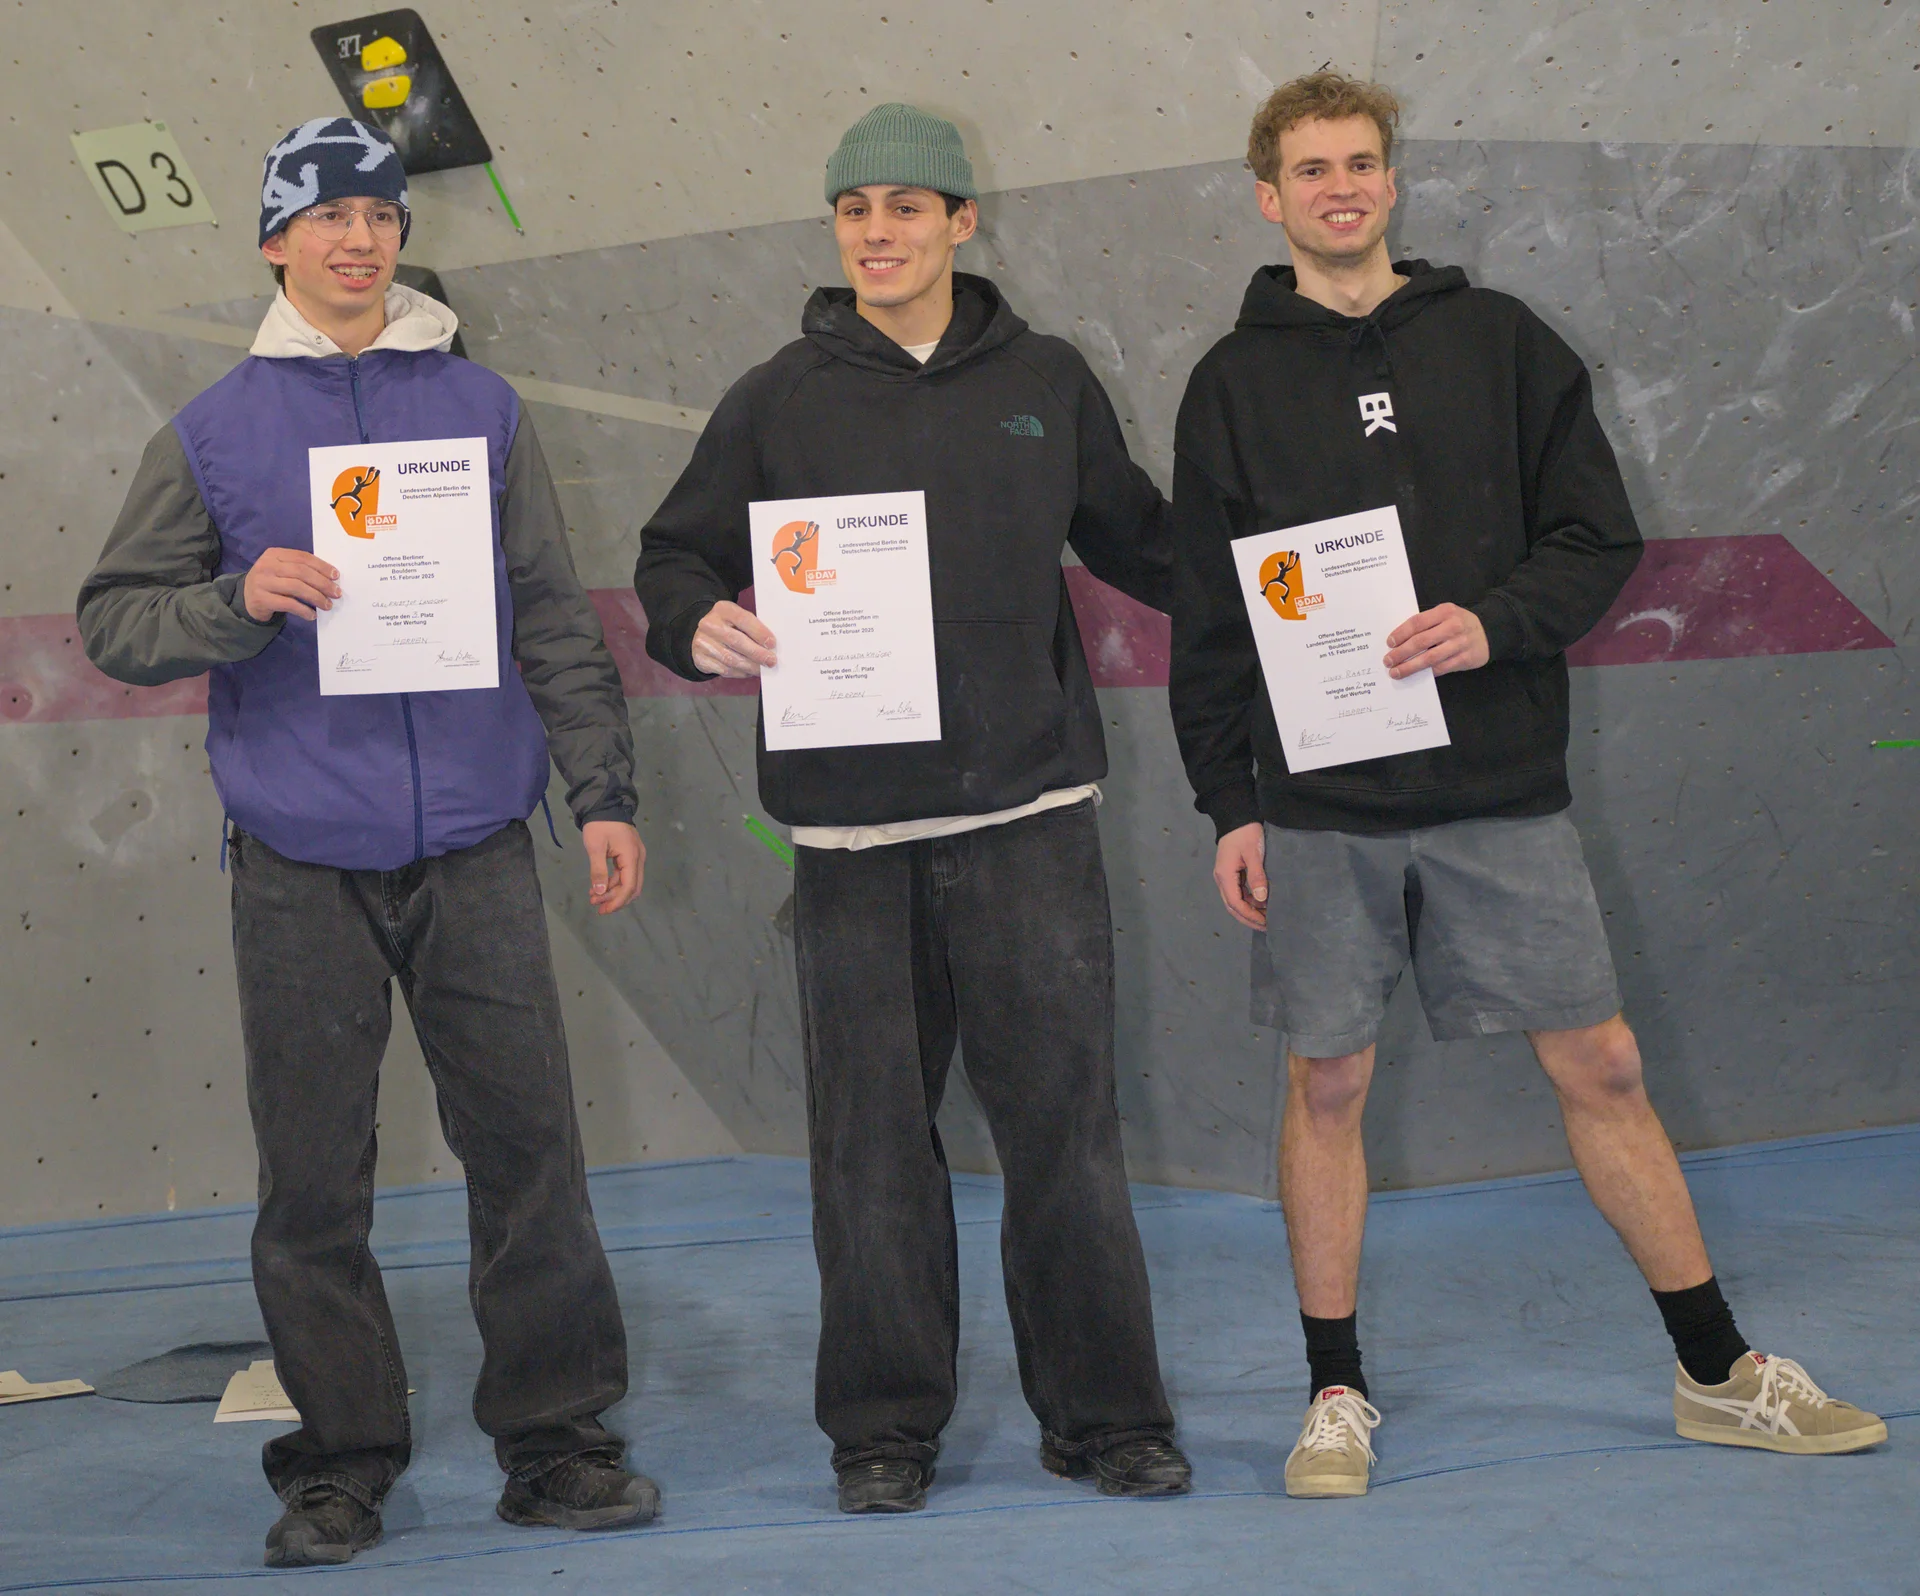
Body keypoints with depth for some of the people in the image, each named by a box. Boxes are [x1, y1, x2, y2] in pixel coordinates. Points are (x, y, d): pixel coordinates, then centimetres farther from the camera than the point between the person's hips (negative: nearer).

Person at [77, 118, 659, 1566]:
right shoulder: (212, 434, 7)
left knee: (528, 1146, 0)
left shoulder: (481, 410, 9)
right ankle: (341, 1463, 13)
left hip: (475, 851, 1)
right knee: (313, 1178, 3)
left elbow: (555, 620, 11)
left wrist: (603, 791, 5)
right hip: (302, 863, 0)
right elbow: (114, 620, 6)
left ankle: (555, 1438, 11)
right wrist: (237, 599, -13)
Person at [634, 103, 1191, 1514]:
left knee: (1065, 1121, 0)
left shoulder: (1046, 383, 11)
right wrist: (699, 622, -12)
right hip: (854, 827, 0)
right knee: (873, 1135, 4)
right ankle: (887, 1426, 15)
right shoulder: (779, 402, 7)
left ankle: (1105, 1412, 11)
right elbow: (676, 556, 10)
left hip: (1028, 814, 0)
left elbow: (1137, 540, 21)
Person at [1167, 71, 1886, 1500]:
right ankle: (1337, 1393, 15)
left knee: (1600, 1065, 3)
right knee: (1327, 1083, 3)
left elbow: (1601, 540, 5)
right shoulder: (1235, 382, 5)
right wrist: (1228, 804, 0)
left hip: (1500, 788, 0)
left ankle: (1718, 1372, 13)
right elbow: (1208, 616, 6)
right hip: (1320, 804, 0)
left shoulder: (1500, 342, 6)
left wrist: (1497, 623, -14)